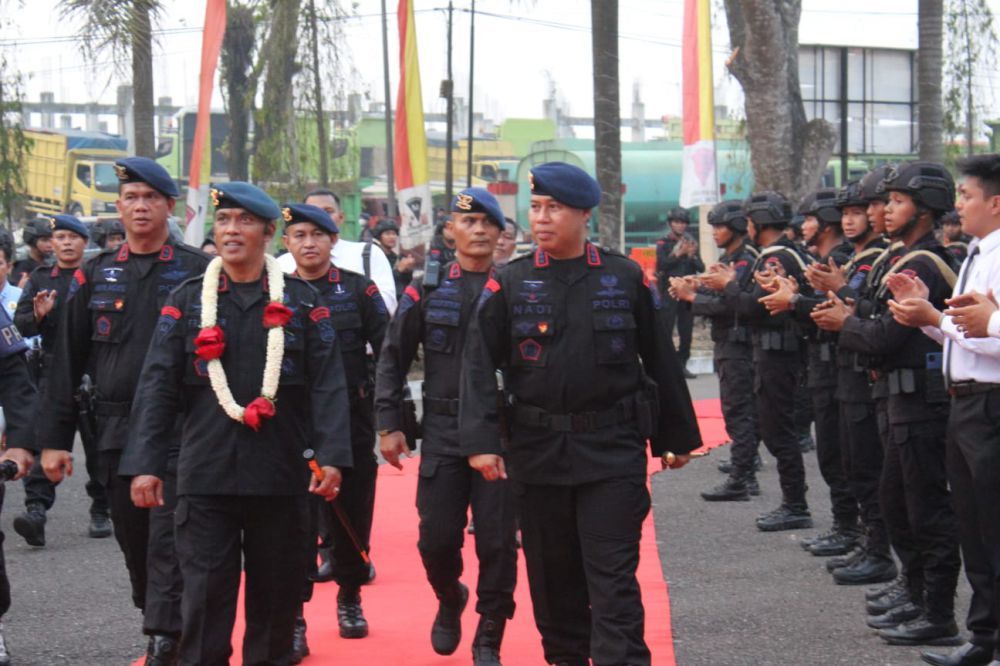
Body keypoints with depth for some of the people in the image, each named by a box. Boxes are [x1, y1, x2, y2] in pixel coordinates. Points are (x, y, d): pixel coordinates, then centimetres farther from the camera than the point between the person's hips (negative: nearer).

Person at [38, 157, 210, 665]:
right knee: (134, 542, 11)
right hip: (115, 429, 4)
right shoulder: (95, 276, 10)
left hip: (180, 429, -4)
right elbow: (67, 362, 10)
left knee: (168, 543, -11)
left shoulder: (198, 272, 1)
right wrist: (54, 437, 5)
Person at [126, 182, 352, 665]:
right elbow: (157, 388, 3)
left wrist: (331, 456, -11)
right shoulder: (187, 300, 7)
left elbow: (328, 386, 1)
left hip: (281, 476, 0)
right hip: (206, 476, 0)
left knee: (277, 590, 8)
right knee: (205, 593, -2)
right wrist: (146, 463, -5)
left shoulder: (302, 302, 6)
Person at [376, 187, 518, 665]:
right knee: (437, 537, 2)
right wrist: (388, 424, 1)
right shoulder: (427, 289, 4)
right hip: (443, 432, 1)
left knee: (497, 541, -1)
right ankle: (450, 600, 34)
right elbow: (393, 360, 7)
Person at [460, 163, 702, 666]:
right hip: (537, 451, 2)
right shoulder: (509, 283, 2)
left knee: (613, 576, -4)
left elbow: (660, 361, 7)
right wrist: (480, 441, -12)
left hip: (613, 450, -2)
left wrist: (677, 437, 11)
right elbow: (479, 364, -2)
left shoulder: (626, 278, 1)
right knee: (552, 573, 12)